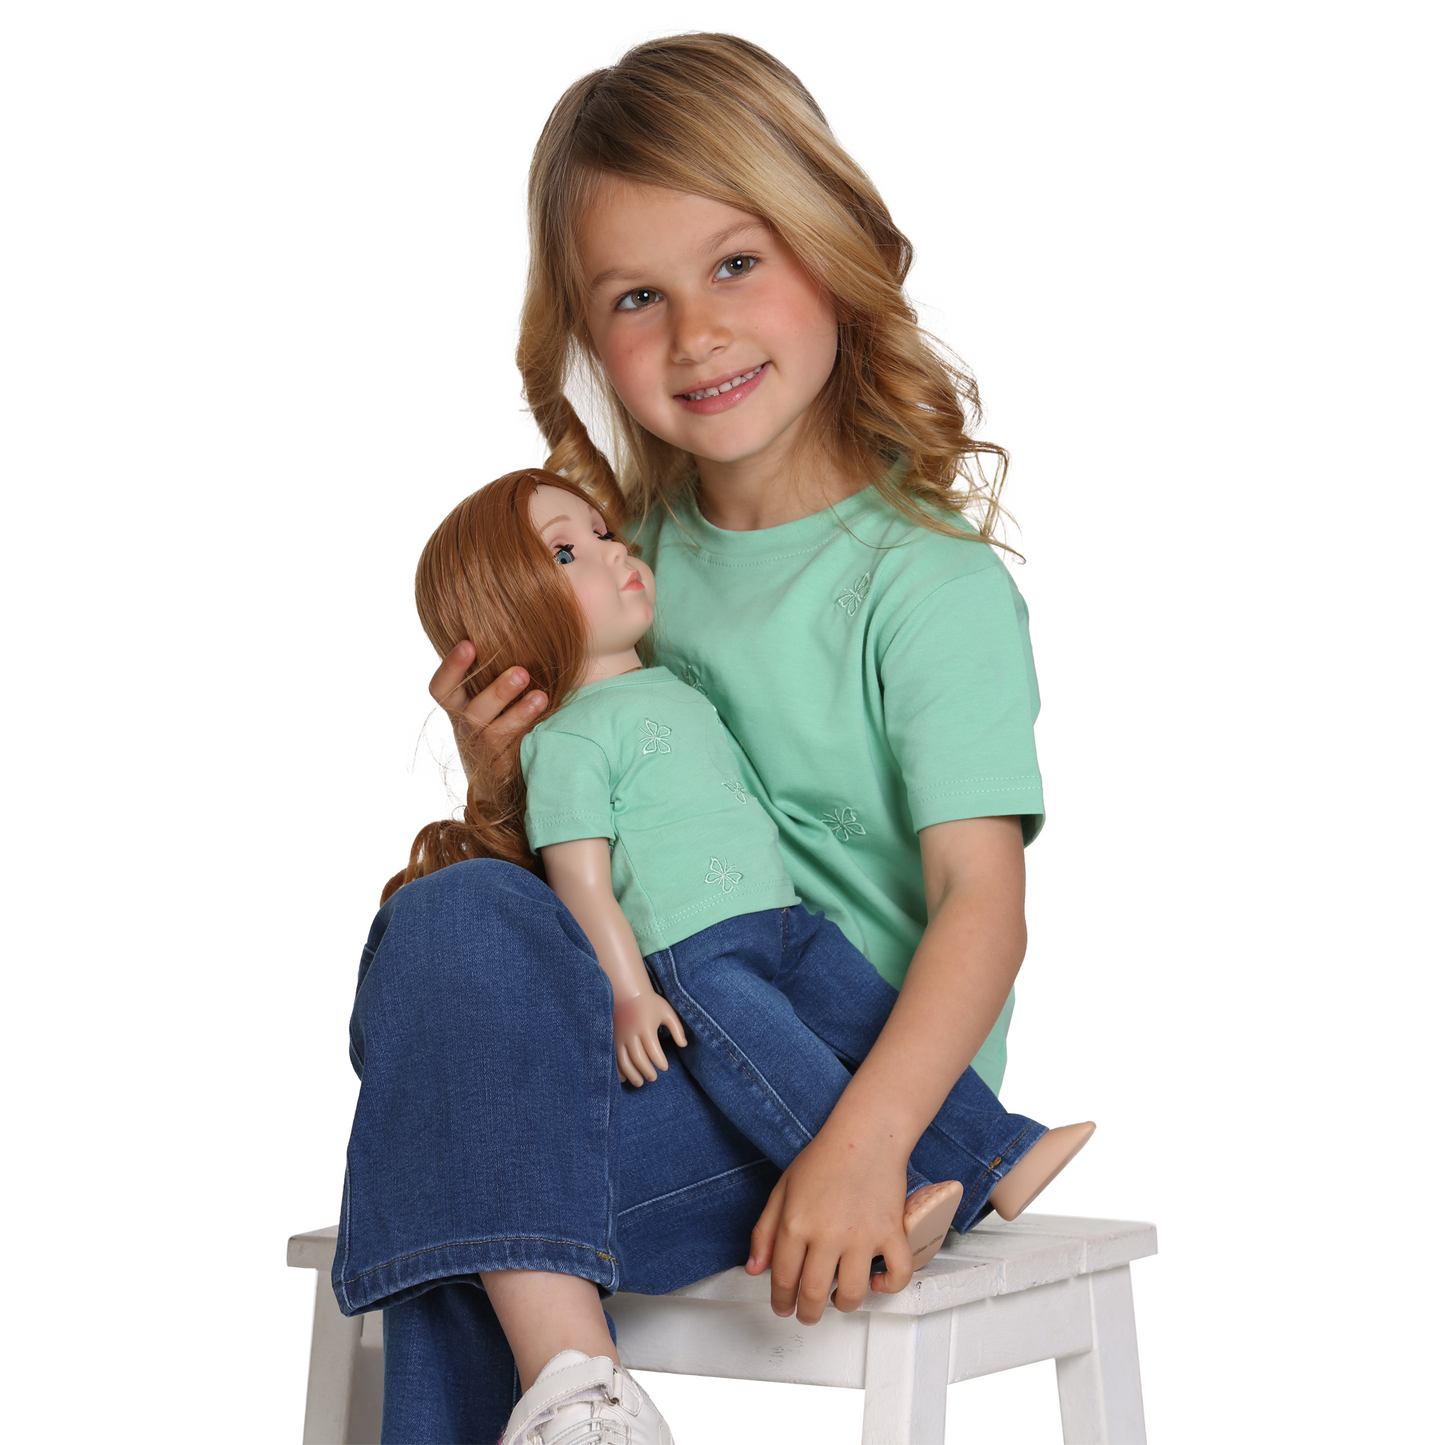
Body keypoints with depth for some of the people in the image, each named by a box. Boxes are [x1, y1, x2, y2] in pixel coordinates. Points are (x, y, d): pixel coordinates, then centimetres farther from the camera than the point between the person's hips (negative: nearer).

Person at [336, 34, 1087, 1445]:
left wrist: (865, 1137, -32)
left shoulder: (930, 584, -8)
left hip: (878, 1070, -6)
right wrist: (510, 775, -2)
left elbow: (983, 902, -16)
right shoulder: (632, 554, 11)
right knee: (453, 919, -25)